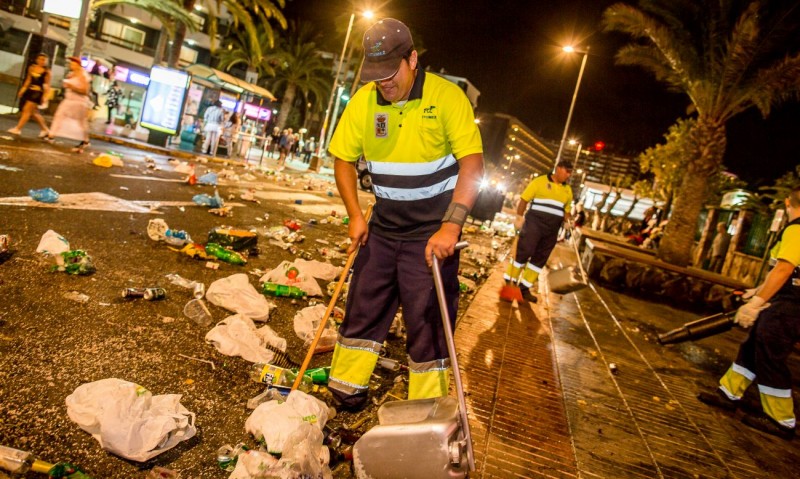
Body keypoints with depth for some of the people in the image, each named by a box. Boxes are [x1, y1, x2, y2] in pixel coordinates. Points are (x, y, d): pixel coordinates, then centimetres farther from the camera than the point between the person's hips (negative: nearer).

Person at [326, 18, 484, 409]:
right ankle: (345, 394, 29)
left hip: (432, 233, -4)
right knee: (362, 310, 12)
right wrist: (355, 215, -2)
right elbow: (343, 159, 8)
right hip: (383, 227, 5)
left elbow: (472, 163, -21)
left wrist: (451, 226, -31)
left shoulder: (447, 96, -14)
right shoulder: (363, 102, -2)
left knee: (428, 322, 0)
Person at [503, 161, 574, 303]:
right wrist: (519, 217, -9)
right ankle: (509, 283, 6)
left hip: (552, 230, 6)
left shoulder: (567, 190, 14)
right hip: (534, 224, -5)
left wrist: (566, 222, 3)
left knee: (540, 259, 6)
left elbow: (566, 209, 21)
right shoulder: (540, 181, -2)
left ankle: (524, 288, 13)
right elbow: (524, 199, -2)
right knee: (522, 253, -6)